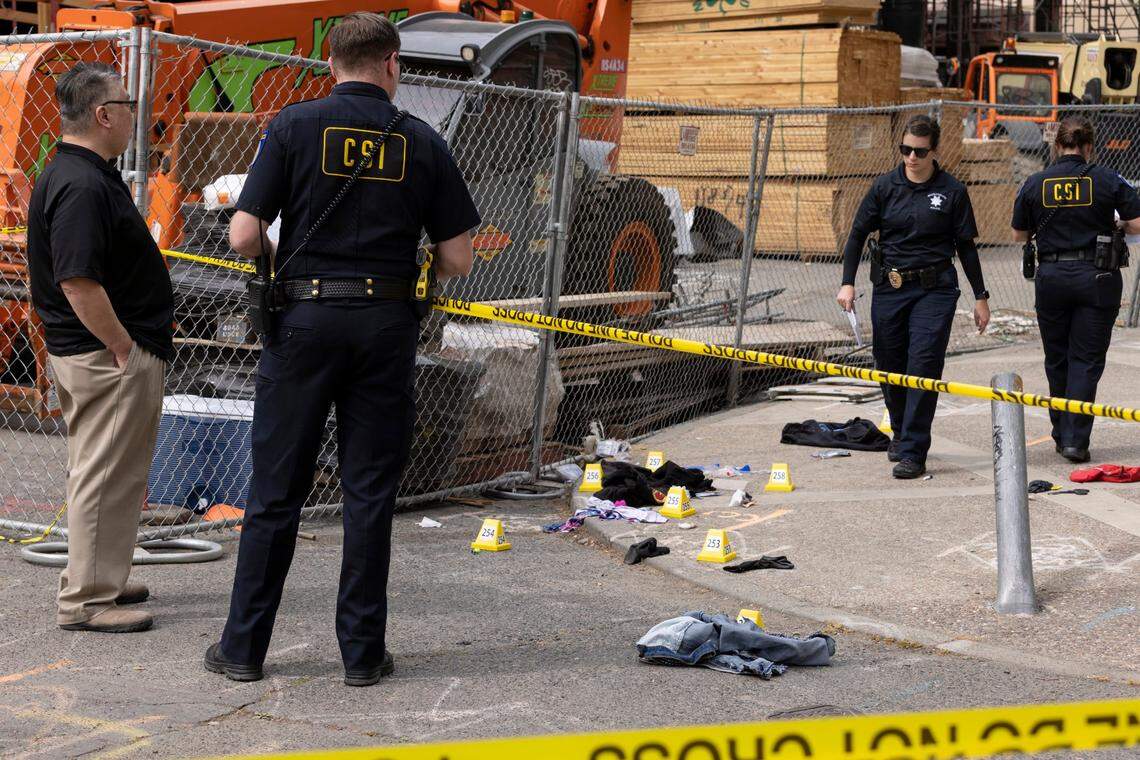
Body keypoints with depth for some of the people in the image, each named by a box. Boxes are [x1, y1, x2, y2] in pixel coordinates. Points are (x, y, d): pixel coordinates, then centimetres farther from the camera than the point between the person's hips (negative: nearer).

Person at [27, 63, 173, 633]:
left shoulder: (82, 175, 14)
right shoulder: (81, 186, -21)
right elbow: (78, 283, -26)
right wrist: (123, 348, -19)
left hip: (100, 352, 11)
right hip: (108, 356, -11)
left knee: (103, 473, 19)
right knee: (106, 476, -4)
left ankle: (98, 579, 30)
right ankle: (86, 601, 2)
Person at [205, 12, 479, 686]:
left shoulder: (296, 126, -2)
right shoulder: (422, 142, 2)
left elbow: (245, 237, -8)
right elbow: (458, 259, 1)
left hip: (306, 316, 0)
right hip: (386, 325, 1)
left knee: (278, 490, 6)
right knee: (371, 493, 6)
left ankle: (244, 647, 12)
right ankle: (363, 651, 10)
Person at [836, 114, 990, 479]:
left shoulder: (952, 191, 1)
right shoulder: (885, 186, 5)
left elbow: (966, 247, 6)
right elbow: (858, 234, 8)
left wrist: (980, 297, 7)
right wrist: (848, 282, -2)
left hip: (934, 289, -3)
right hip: (888, 288, 3)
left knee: (924, 365, -13)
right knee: (889, 366, 9)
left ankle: (913, 452, -11)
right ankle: (901, 433, 34)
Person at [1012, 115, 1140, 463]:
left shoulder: (1035, 184, 0)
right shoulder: (1107, 180, -5)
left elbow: (1019, 235, 9)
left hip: (1051, 278, 2)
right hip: (1097, 278, -2)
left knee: (1057, 360, 15)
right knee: (1086, 360, 2)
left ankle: (1062, 433, 23)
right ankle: (1075, 439, -4)